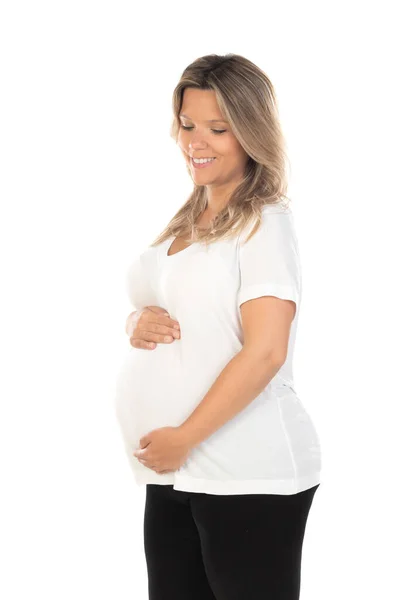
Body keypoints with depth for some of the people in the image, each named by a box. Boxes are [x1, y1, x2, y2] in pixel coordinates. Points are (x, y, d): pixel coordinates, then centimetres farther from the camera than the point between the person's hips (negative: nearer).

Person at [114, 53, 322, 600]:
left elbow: (265, 351, -18)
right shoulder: (187, 221, 13)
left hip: (249, 478, -7)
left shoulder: (264, 223, -10)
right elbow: (152, 304, 22)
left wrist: (184, 438, -17)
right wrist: (141, 325, -2)